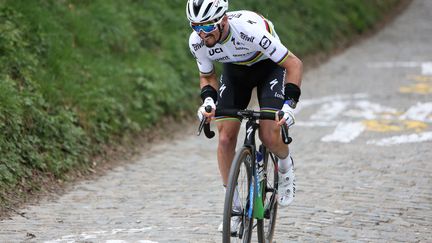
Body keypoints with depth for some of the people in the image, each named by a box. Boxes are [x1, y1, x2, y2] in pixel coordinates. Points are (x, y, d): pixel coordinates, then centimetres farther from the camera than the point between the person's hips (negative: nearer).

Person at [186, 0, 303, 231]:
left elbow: (294, 64, -32)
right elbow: (207, 76, -3)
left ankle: (286, 166, 16)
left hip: (268, 65, -4)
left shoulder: (249, 29, -39)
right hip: (235, 69, 4)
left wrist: (289, 104, -41)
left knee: (269, 136, -19)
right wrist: (208, 100, -24)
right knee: (225, 138, -8)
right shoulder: (197, 42, -24)